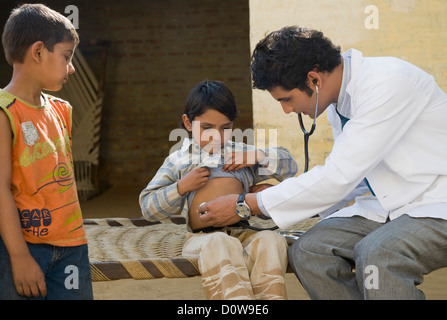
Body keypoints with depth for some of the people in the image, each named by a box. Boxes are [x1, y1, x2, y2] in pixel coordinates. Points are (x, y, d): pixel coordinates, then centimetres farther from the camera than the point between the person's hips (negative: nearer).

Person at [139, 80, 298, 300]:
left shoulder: (242, 153, 24)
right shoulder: (178, 161, 18)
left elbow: (289, 166, 24)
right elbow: (148, 208, 14)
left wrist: (258, 156, 5)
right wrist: (181, 187, -2)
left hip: (243, 233, 3)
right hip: (202, 237, -2)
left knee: (270, 241, -31)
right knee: (219, 246, -38)